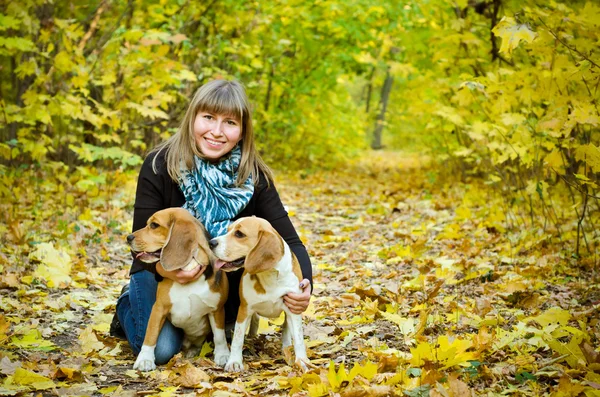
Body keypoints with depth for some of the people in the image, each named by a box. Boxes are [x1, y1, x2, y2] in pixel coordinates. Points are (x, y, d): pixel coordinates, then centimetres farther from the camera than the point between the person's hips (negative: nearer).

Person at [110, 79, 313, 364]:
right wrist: (165, 268, -42)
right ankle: (129, 303, 14)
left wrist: (304, 284, -39)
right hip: (162, 270, -1)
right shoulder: (159, 165, -22)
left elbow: (288, 240, -18)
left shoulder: (253, 175, -16)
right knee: (162, 349, -23)